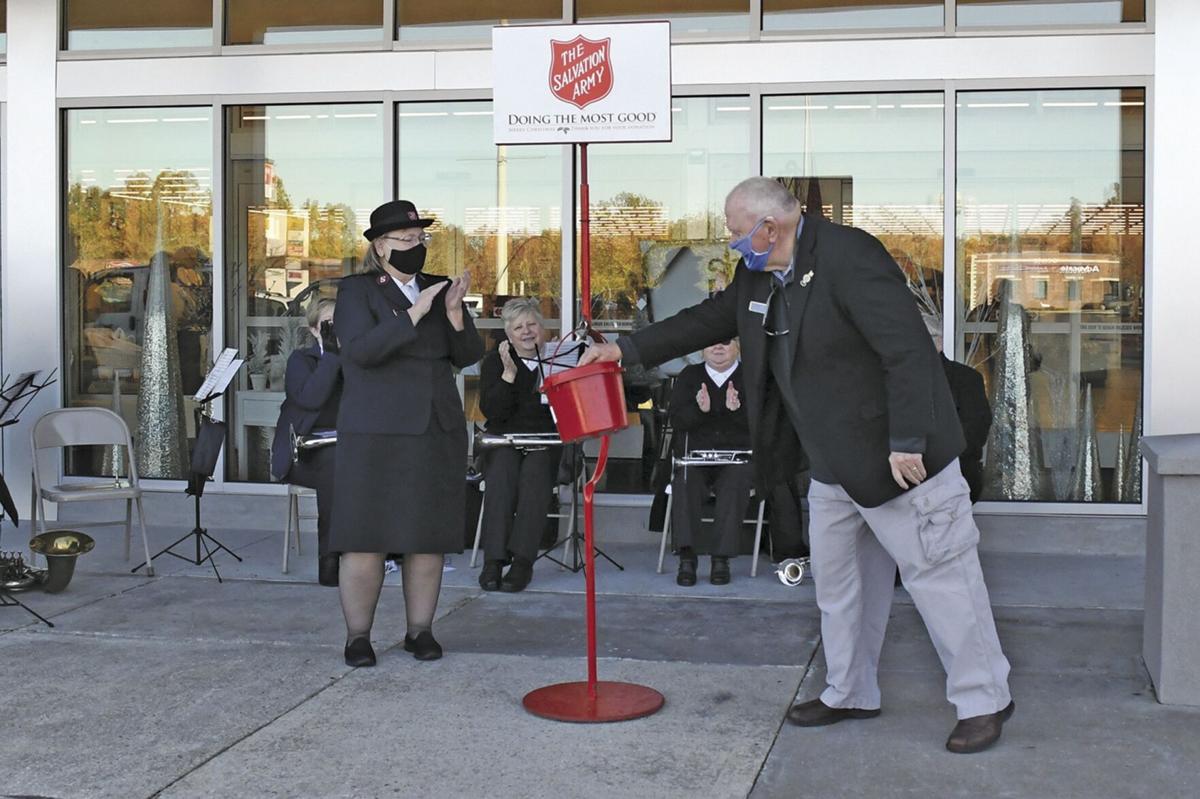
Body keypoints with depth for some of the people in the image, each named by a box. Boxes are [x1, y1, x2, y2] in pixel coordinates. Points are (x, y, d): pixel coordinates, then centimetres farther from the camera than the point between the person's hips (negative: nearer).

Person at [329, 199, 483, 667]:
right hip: (376, 432, -4)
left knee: (429, 535, 5)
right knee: (367, 536, -3)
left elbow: (468, 356, 7)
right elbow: (360, 351, -16)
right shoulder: (357, 291, 0)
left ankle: (420, 630, 15)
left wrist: (454, 313, -11)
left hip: (437, 431, 4)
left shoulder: (438, 289, 12)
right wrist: (414, 314, -20)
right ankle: (358, 635, 7)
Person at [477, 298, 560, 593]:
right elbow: (492, 412, -2)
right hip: (504, 442, 0)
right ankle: (494, 558, -35)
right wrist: (509, 373, -13)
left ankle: (523, 560, -36)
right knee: (502, 472, -33)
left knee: (535, 473, -33)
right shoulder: (494, 361, 11)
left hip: (546, 443, 0)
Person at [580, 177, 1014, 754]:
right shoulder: (758, 276, 7)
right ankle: (849, 695, 32)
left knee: (938, 576, -1)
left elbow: (907, 350, -25)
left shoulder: (849, 257, -22)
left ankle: (984, 701, 12)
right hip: (834, 464, 9)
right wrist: (627, 349, 16)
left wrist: (907, 442, -27)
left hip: (897, 460, -9)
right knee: (837, 581, 17)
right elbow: (708, 320, 20)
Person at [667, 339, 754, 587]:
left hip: (736, 458, -1)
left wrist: (737, 408, -22)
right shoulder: (689, 376, 15)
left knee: (735, 482, -33)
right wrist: (700, 409, -19)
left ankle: (721, 558, -31)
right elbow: (676, 420, 2)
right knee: (684, 482, -31)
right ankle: (686, 556, -32)